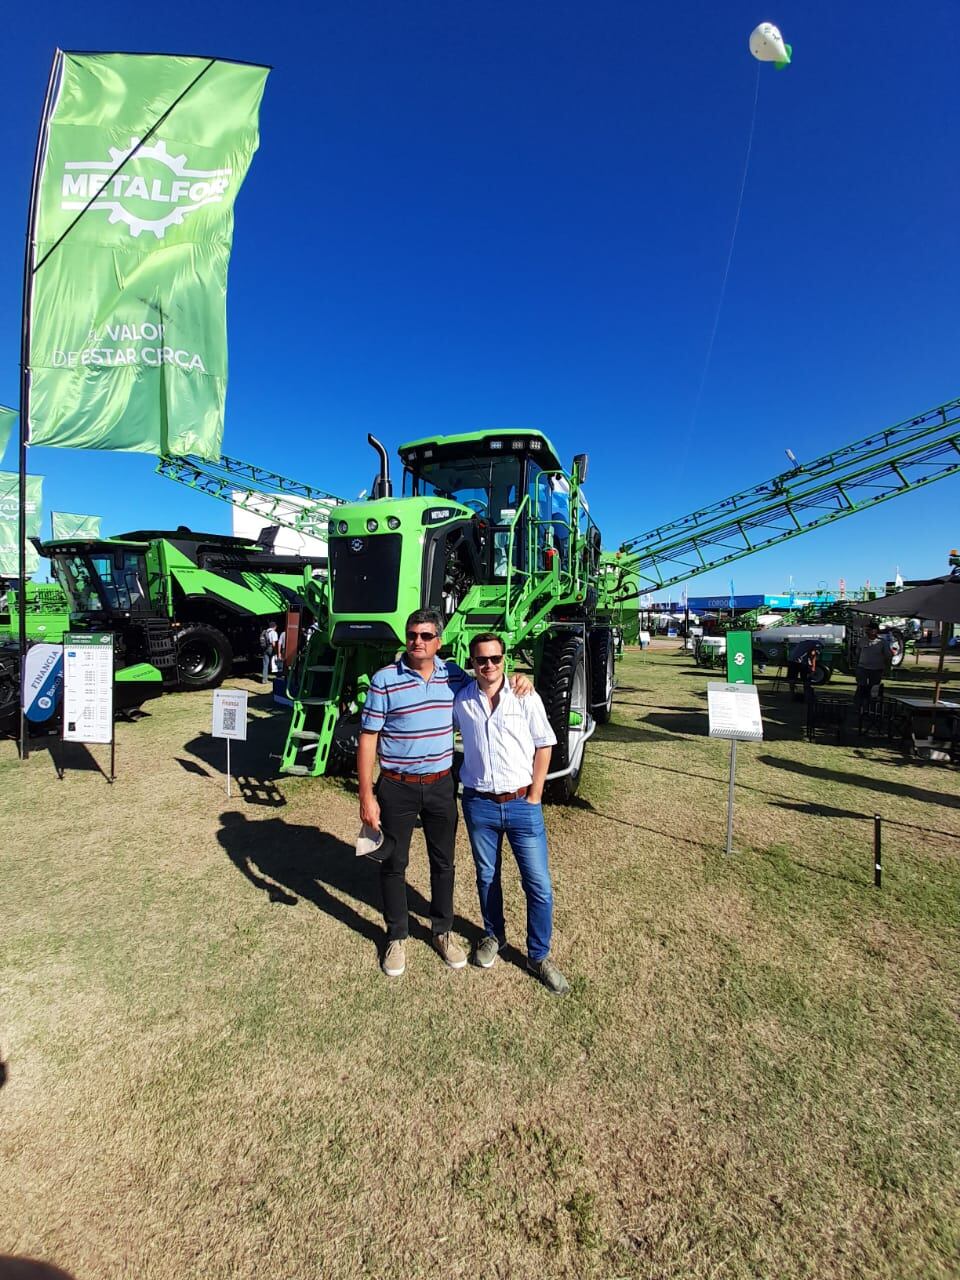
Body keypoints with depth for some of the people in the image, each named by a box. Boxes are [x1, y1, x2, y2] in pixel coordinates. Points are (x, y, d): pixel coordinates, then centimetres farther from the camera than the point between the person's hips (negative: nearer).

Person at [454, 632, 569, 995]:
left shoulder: (526, 698, -7)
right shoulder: (461, 701, -2)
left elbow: (544, 746, -1)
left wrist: (534, 796, -4)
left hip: (521, 803, -1)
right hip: (479, 804, 2)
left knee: (539, 885, 4)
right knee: (486, 878, 19)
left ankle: (539, 957, 26)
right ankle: (494, 936, 44)